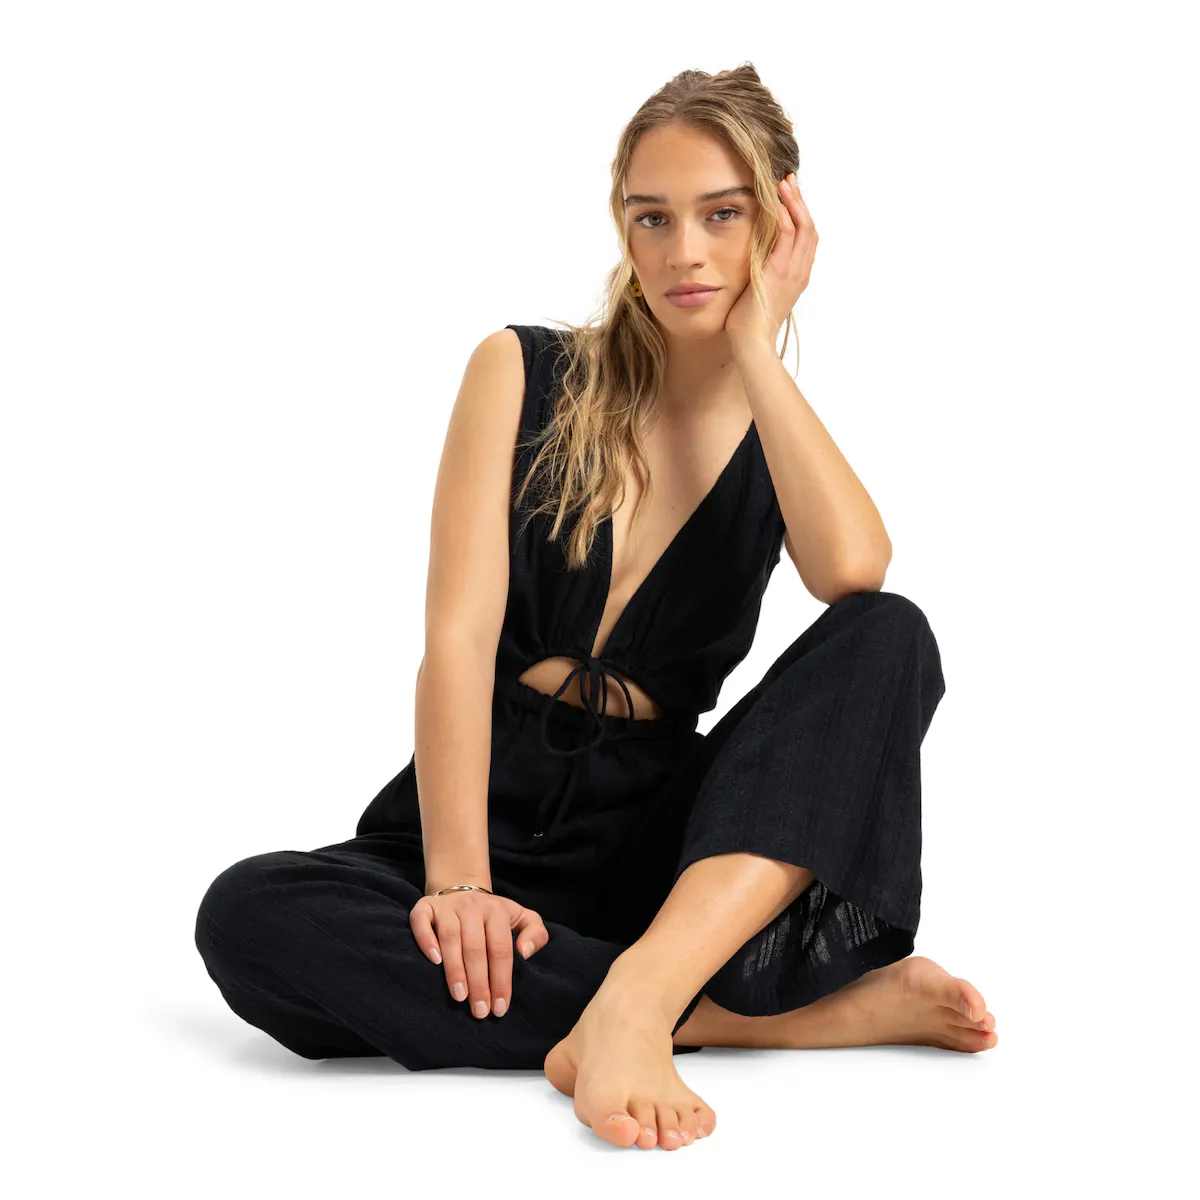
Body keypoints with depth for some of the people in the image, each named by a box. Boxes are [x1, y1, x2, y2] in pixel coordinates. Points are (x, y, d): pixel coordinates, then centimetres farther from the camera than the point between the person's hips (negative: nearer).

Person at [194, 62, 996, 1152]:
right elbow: (459, 634, -9)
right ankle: (786, 1009, -34)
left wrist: (755, 343, -8)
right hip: (497, 806, 0)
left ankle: (642, 990, -42)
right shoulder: (523, 373, 4)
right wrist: (458, 881, -22)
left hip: (655, 819, 1)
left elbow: (854, 568, -19)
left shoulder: (784, 436, 8)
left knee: (887, 637, -23)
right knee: (248, 916, -32)